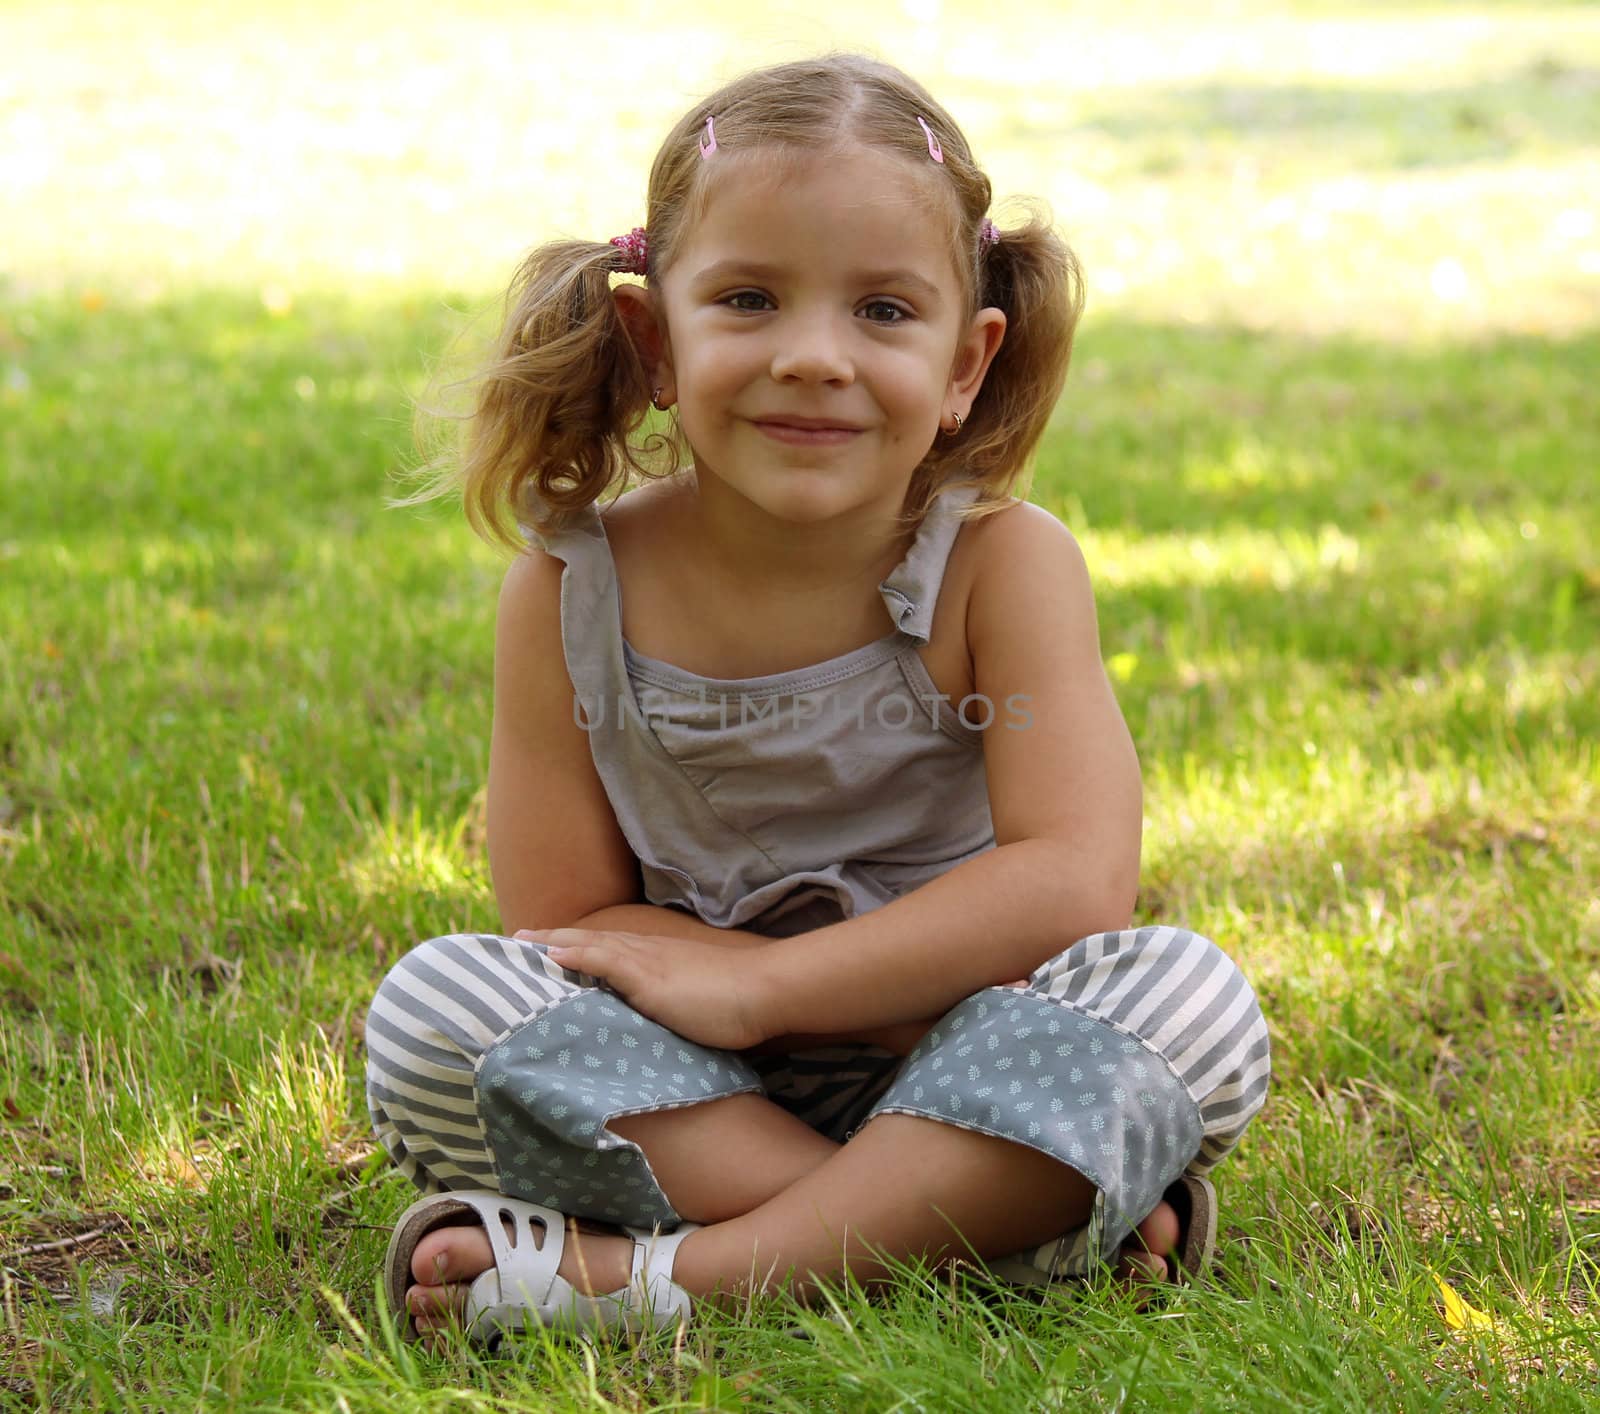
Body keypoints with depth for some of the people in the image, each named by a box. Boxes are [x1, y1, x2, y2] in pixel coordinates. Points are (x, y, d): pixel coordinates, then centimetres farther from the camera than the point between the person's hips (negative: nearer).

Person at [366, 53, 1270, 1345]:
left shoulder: (1004, 566, -11)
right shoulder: (573, 593, -9)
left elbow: (1073, 886, -22)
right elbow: (563, 923, -9)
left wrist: (753, 985, -25)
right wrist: (903, 981, -19)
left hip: (962, 1086, 0)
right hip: (684, 1095, 1)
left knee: (1186, 995, -28)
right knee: (435, 1006, -24)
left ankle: (666, 1274, -33)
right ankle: (984, 1222, -29)